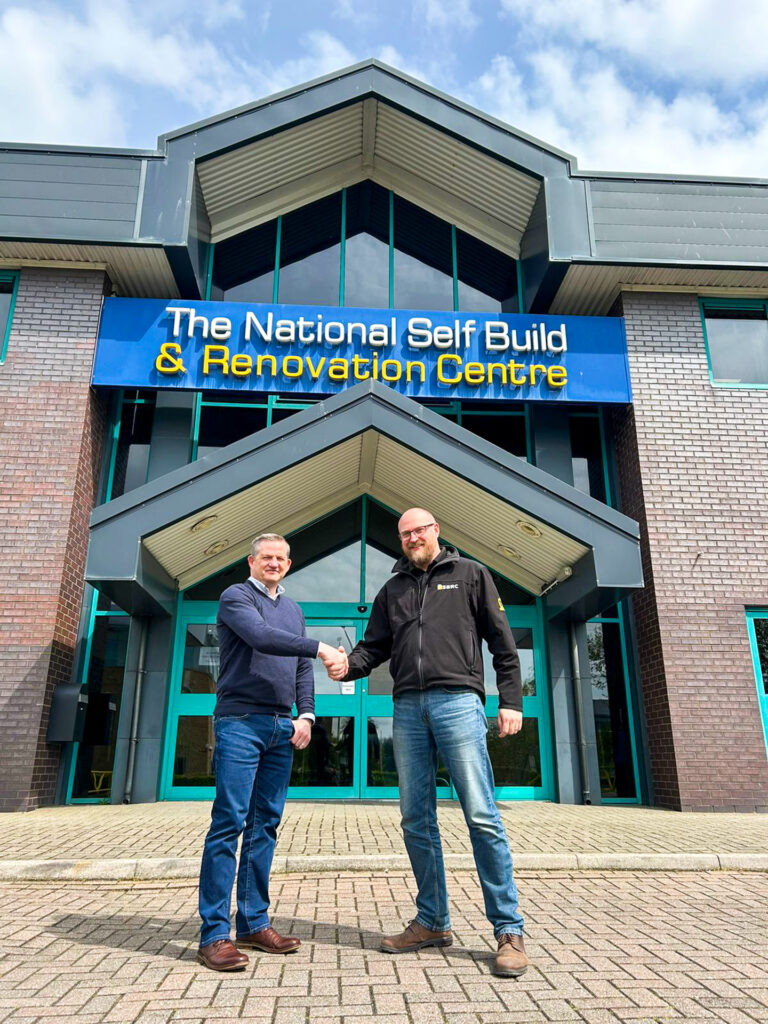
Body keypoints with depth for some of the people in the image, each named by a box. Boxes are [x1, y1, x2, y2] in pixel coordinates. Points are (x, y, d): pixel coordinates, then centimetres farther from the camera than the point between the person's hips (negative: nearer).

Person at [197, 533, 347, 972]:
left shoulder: (293, 609, 20)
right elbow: (262, 638, -19)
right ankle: (215, 934, -1)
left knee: (266, 824, 9)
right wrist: (321, 648, -23)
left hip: (282, 728, 7)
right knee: (229, 823, -7)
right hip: (241, 723, -6)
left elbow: (302, 668, 18)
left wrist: (306, 714, 3)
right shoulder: (236, 596, 0)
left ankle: (254, 923, 17)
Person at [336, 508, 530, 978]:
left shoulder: (471, 574, 9)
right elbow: (374, 647, 16)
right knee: (416, 820, 7)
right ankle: (433, 922, 20)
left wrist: (511, 701, -2)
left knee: (482, 816, -7)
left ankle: (509, 930, 2)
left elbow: (502, 642, 6)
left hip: (458, 701, -4)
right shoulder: (392, 590, 21)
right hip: (408, 708, 5)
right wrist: (347, 666, -6)